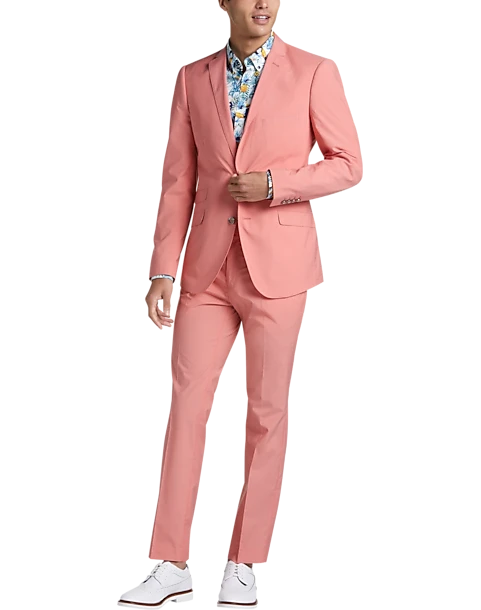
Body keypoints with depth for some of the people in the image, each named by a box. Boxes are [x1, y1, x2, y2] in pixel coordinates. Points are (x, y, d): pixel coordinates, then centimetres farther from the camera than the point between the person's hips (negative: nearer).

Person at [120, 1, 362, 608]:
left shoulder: (313, 71, -1)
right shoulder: (193, 78, 8)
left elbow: (348, 166, -1)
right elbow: (178, 183, 6)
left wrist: (272, 186, -17)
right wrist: (162, 271, -2)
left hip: (278, 264, -3)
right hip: (210, 266, 3)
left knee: (266, 412, 2)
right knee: (185, 408, 0)